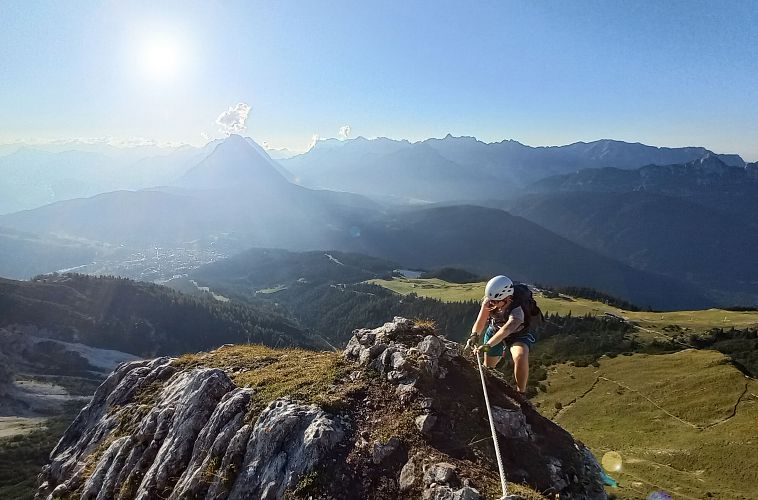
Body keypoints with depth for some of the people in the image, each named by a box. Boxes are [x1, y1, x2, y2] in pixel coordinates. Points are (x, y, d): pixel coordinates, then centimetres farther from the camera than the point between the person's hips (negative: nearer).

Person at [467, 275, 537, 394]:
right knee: (488, 366, 14)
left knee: (521, 356, -35)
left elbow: (506, 330, -57)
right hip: (495, 331, 4)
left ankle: (521, 394, -15)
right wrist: (474, 335, -48)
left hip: (518, 334, -4)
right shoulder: (488, 302, -27)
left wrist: (487, 345, -69)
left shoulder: (517, 310, -41)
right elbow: (480, 323, -26)